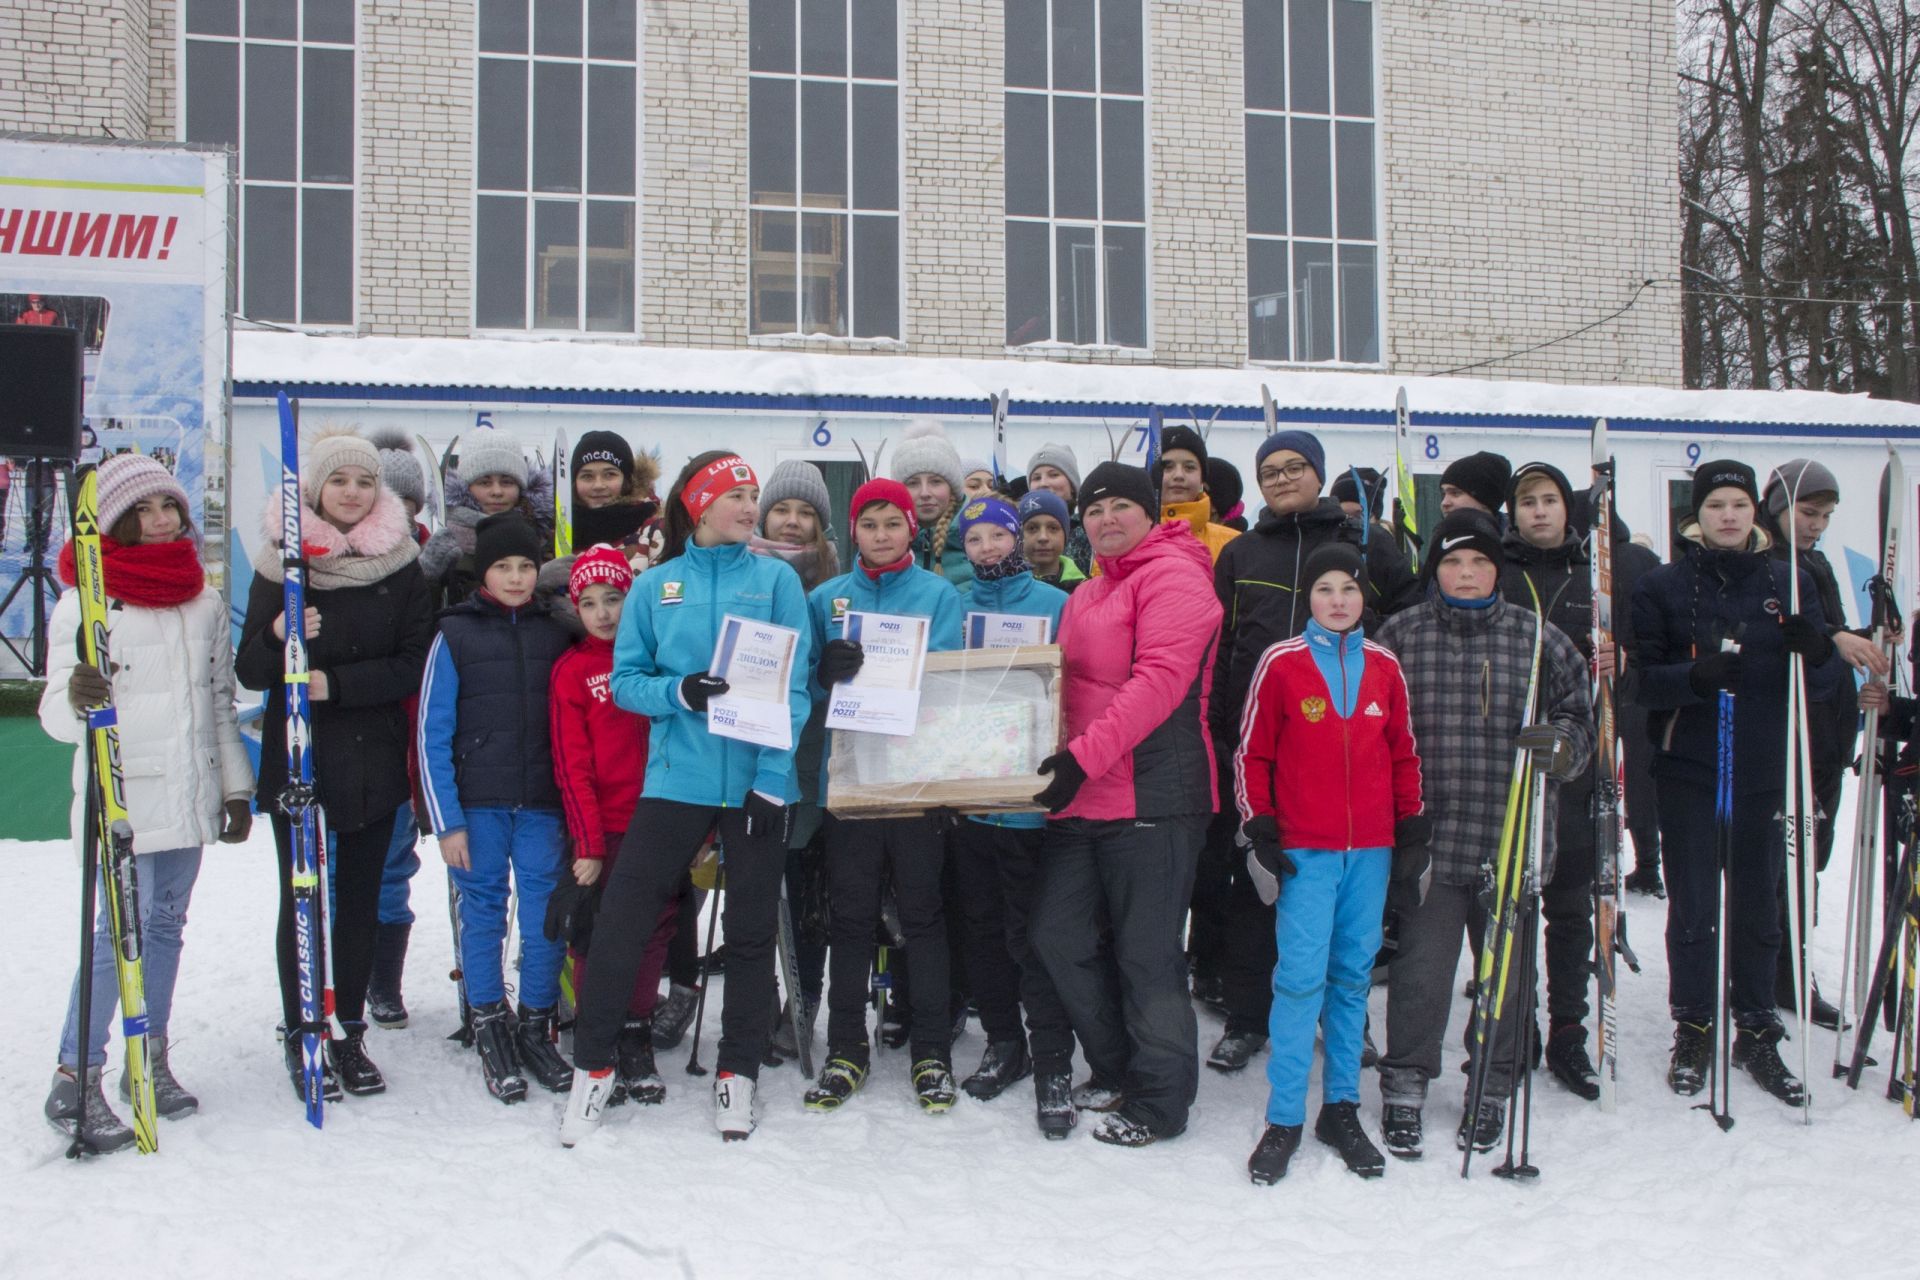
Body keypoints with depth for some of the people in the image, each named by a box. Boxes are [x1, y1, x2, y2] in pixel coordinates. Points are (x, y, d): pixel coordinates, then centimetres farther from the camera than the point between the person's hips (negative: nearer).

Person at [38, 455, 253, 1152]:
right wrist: (76, 700, -34)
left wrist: (235, 787, 16)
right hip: (123, 800, -5)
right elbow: (56, 709, -10)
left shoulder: (205, 599, 10)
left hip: (190, 797, 5)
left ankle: (152, 1061, 24)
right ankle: (74, 1081, 2)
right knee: (120, 933, -8)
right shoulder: (86, 601, -7)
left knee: (167, 924, 12)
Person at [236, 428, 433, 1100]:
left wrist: (338, 684, -15)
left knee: (360, 900, 7)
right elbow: (249, 671, 0)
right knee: (302, 899, 3)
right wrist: (278, 639, -21)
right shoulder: (281, 564, 0)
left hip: (373, 760, 1)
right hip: (297, 760, -1)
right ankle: (301, 1035, 15)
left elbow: (414, 664, -3)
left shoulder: (401, 565, 2)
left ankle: (348, 1031, 18)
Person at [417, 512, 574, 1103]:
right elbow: (433, 733, -1)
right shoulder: (456, 633, 1)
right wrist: (447, 821, -6)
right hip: (477, 804, -2)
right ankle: (491, 1032, 16)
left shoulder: (556, 630, 8)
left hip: (542, 805, 2)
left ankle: (537, 1027, 16)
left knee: (545, 918, 1)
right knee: (483, 914, 3)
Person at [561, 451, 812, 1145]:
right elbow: (626, 679, 6)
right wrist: (679, 692, -14)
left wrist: (774, 775, -13)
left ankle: (737, 1074, 23)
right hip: (676, 776, 0)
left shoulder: (777, 580, 2)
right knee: (620, 918, -3)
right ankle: (593, 1065, 14)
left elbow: (795, 686, -3)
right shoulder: (655, 586, 6)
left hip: (758, 782, 0)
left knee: (751, 930, 9)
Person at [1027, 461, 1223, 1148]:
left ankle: (1159, 1100, 12)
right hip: (1081, 801, 9)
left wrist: (1086, 755, -24)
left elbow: (1159, 680, -19)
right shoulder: (1085, 596, 21)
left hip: (1150, 800, -9)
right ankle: (1115, 1072, 26)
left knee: (1146, 954, -2)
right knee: (1057, 935, 10)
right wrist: (1061, 762, 13)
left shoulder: (1173, 577, -6)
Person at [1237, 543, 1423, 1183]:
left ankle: (1341, 1109, 20)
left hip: (1371, 851, 3)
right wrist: (1259, 833, -3)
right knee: (1301, 977, -7)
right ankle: (1284, 1120, 3)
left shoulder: (1383, 666, 7)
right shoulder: (1281, 663, -2)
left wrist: (1412, 829, 11)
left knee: (1354, 977, 9)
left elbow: (1404, 753, 15)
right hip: (1304, 851, -3)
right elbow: (1251, 753, 2)